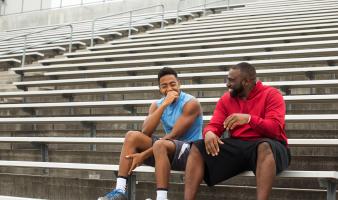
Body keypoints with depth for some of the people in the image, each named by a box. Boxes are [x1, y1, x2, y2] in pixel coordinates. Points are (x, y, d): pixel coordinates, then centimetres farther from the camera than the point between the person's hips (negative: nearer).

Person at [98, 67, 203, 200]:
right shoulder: (157, 105, 6)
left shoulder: (191, 103, -13)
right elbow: (146, 132, -11)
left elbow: (173, 136, -21)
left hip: (191, 150, -7)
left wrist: (144, 155, -24)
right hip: (168, 148, 7)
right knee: (132, 136, -8)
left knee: (159, 145, -36)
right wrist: (164, 105, -19)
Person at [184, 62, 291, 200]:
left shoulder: (271, 94, -2)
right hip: (236, 146, 5)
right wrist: (209, 133, -19)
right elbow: (214, 126, 7)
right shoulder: (226, 99, 13)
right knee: (197, 148, -13)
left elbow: (276, 128, -14)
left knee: (265, 147, -40)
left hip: (266, 144, -4)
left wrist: (249, 118, -29)